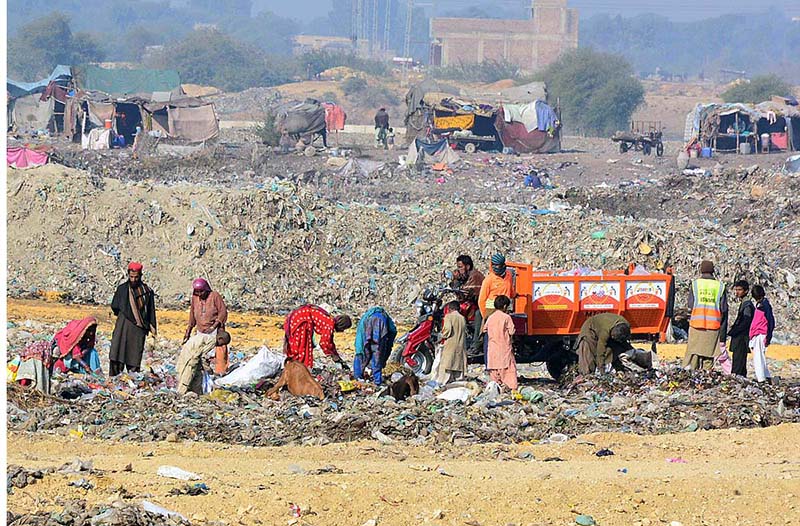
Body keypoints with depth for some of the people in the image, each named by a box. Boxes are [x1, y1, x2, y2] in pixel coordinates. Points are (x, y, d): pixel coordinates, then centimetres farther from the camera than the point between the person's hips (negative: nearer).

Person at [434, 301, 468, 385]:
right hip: (461, 346, 5)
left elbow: (447, 329, -16)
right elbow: (465, 332, 11)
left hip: (450, 346, -5)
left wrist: (444, 335, 2)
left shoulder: (449, 316, -5)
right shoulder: (462, 318, 12)